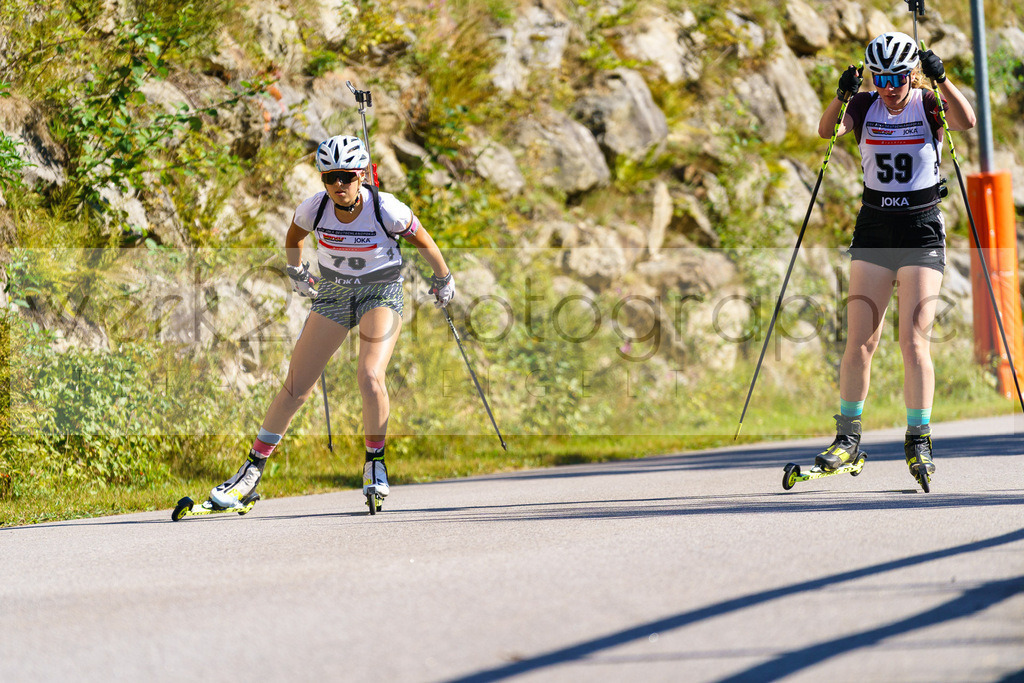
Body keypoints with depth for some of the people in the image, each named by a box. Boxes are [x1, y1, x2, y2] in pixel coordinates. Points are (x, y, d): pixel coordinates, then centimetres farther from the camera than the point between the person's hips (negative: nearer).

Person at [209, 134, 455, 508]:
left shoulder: (386, 209, -24)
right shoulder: (314, 208, -16)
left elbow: (422, 241, -5)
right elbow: (294, 236, 8)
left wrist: (443, 278, 9)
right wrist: (296, 272, 21)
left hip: (382, 293, -3)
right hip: (333, 293, 3)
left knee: (369, 377, -26)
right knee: (296, 387, -2)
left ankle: (375, 463, -3)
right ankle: (251, 472, 8)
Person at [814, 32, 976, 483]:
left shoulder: (929, 106, -2)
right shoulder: (865, 107, 4)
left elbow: (966, 121, -22)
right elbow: (826, 131, -13)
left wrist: (941, 78, -32)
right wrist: (842, 96, -30)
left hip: (922, 230, -2)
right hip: (874, 228, 2)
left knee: (914, 341, -9)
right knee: (859, 341, -1)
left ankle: (919, 441, -2)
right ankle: (848, 437, 9)